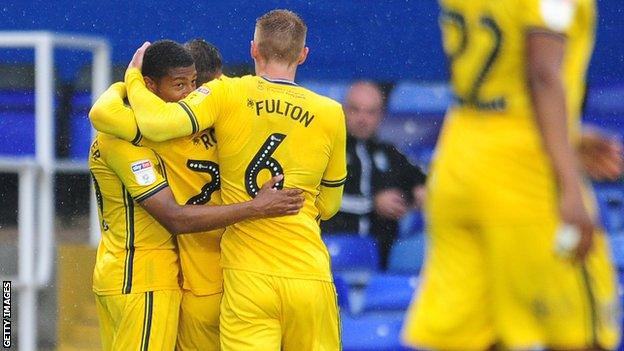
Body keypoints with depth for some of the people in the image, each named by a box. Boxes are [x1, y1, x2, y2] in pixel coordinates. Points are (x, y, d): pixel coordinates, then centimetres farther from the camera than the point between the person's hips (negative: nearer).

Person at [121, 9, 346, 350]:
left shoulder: (225, 95, -3)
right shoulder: (331, 114, 4)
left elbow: (158, 124, -16)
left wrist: (133, 76, 3)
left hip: (247, 277, -1)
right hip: (310, 276, 1)